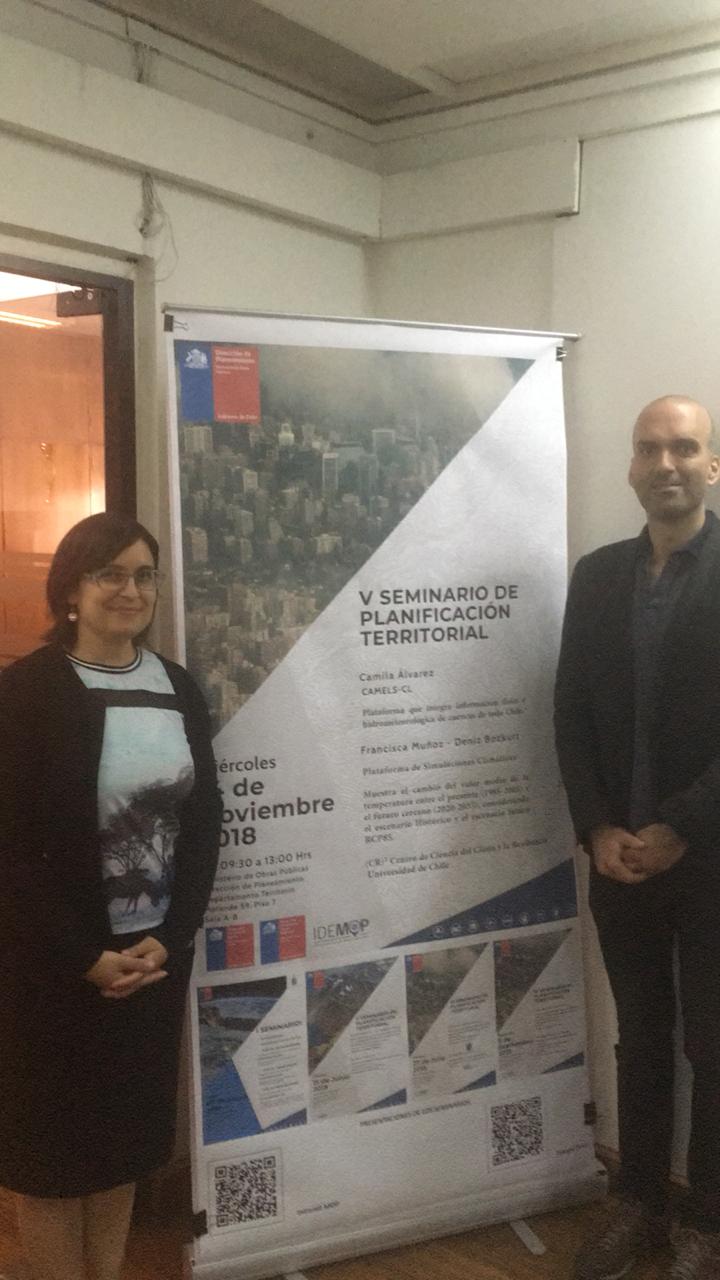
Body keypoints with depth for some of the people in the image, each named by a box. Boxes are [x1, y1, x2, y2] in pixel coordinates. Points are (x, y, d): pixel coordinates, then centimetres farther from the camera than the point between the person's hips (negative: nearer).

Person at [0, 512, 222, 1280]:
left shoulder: (178, 689, 4)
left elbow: (204, 822, 3)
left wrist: (168, 937, -7)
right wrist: (86, 957, -15)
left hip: (155, 954, 5)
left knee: (127, 1131, 16)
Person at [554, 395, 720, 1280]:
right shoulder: (596, 575, 6)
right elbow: (572, 716, 4)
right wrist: (598, 830, -6)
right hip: (619, 854, 4)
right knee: (640, 1038, 16)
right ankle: (640, 1203, 32)